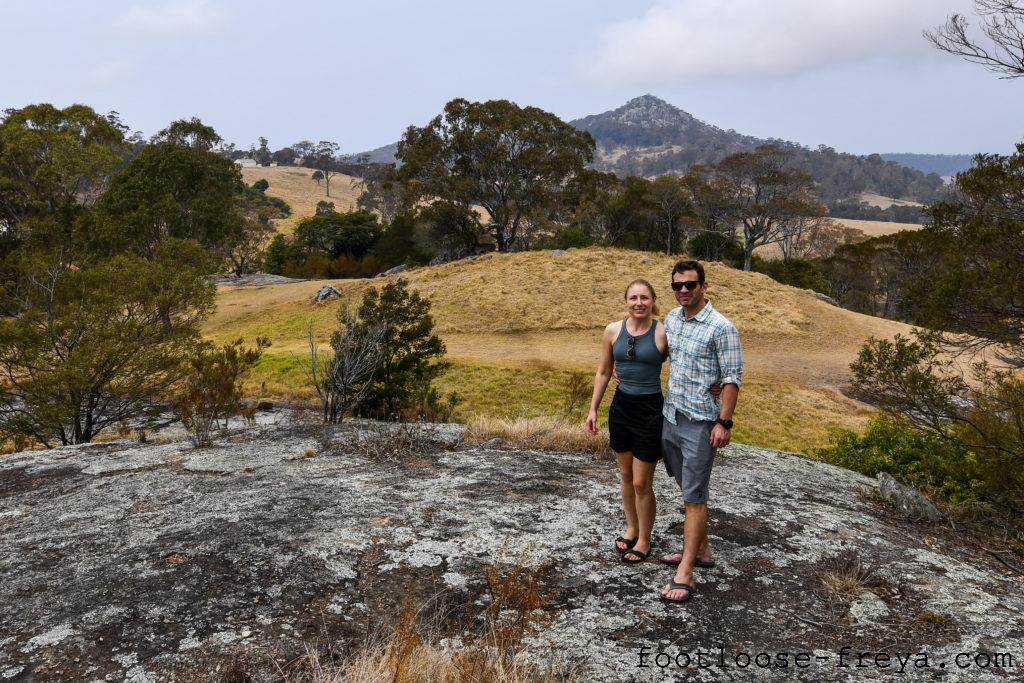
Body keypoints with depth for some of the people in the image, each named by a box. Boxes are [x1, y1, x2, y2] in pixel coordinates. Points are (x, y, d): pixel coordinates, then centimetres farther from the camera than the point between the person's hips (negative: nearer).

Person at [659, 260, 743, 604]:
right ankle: (701, 550, 33)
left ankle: (685, 574, -1)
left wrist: (724, 422, -18)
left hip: (700, 422, -7)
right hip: (670, 417, 7)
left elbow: (732, 379, -14)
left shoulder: (722, 328, -14)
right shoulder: (671, 318, 6)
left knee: (694, 497, -4)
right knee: (690, 491, 18)